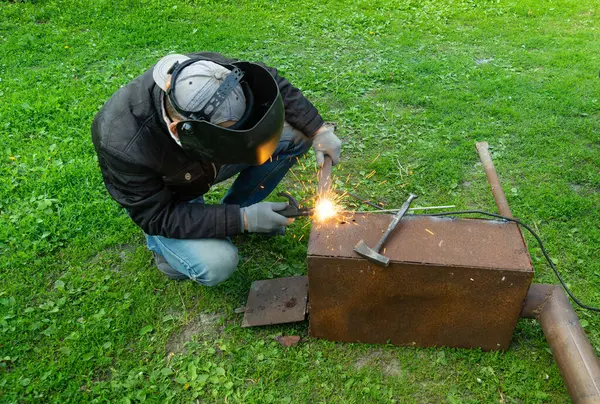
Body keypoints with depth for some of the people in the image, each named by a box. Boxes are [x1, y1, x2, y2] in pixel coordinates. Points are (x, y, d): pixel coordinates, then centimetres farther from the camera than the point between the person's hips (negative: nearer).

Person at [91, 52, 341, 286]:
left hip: (206, 160, 5)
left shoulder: (207, 74, -29)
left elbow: (272, 84, -11)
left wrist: (318, 130, -18)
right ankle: (163, 245, 5)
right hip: (160, 195, -4)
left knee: (296, 133, -11)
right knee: (217, 264, -30)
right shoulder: (124, 147, -40)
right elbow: (158, 216, -28)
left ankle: (236, 208, 6)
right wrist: (242, 220, -33)